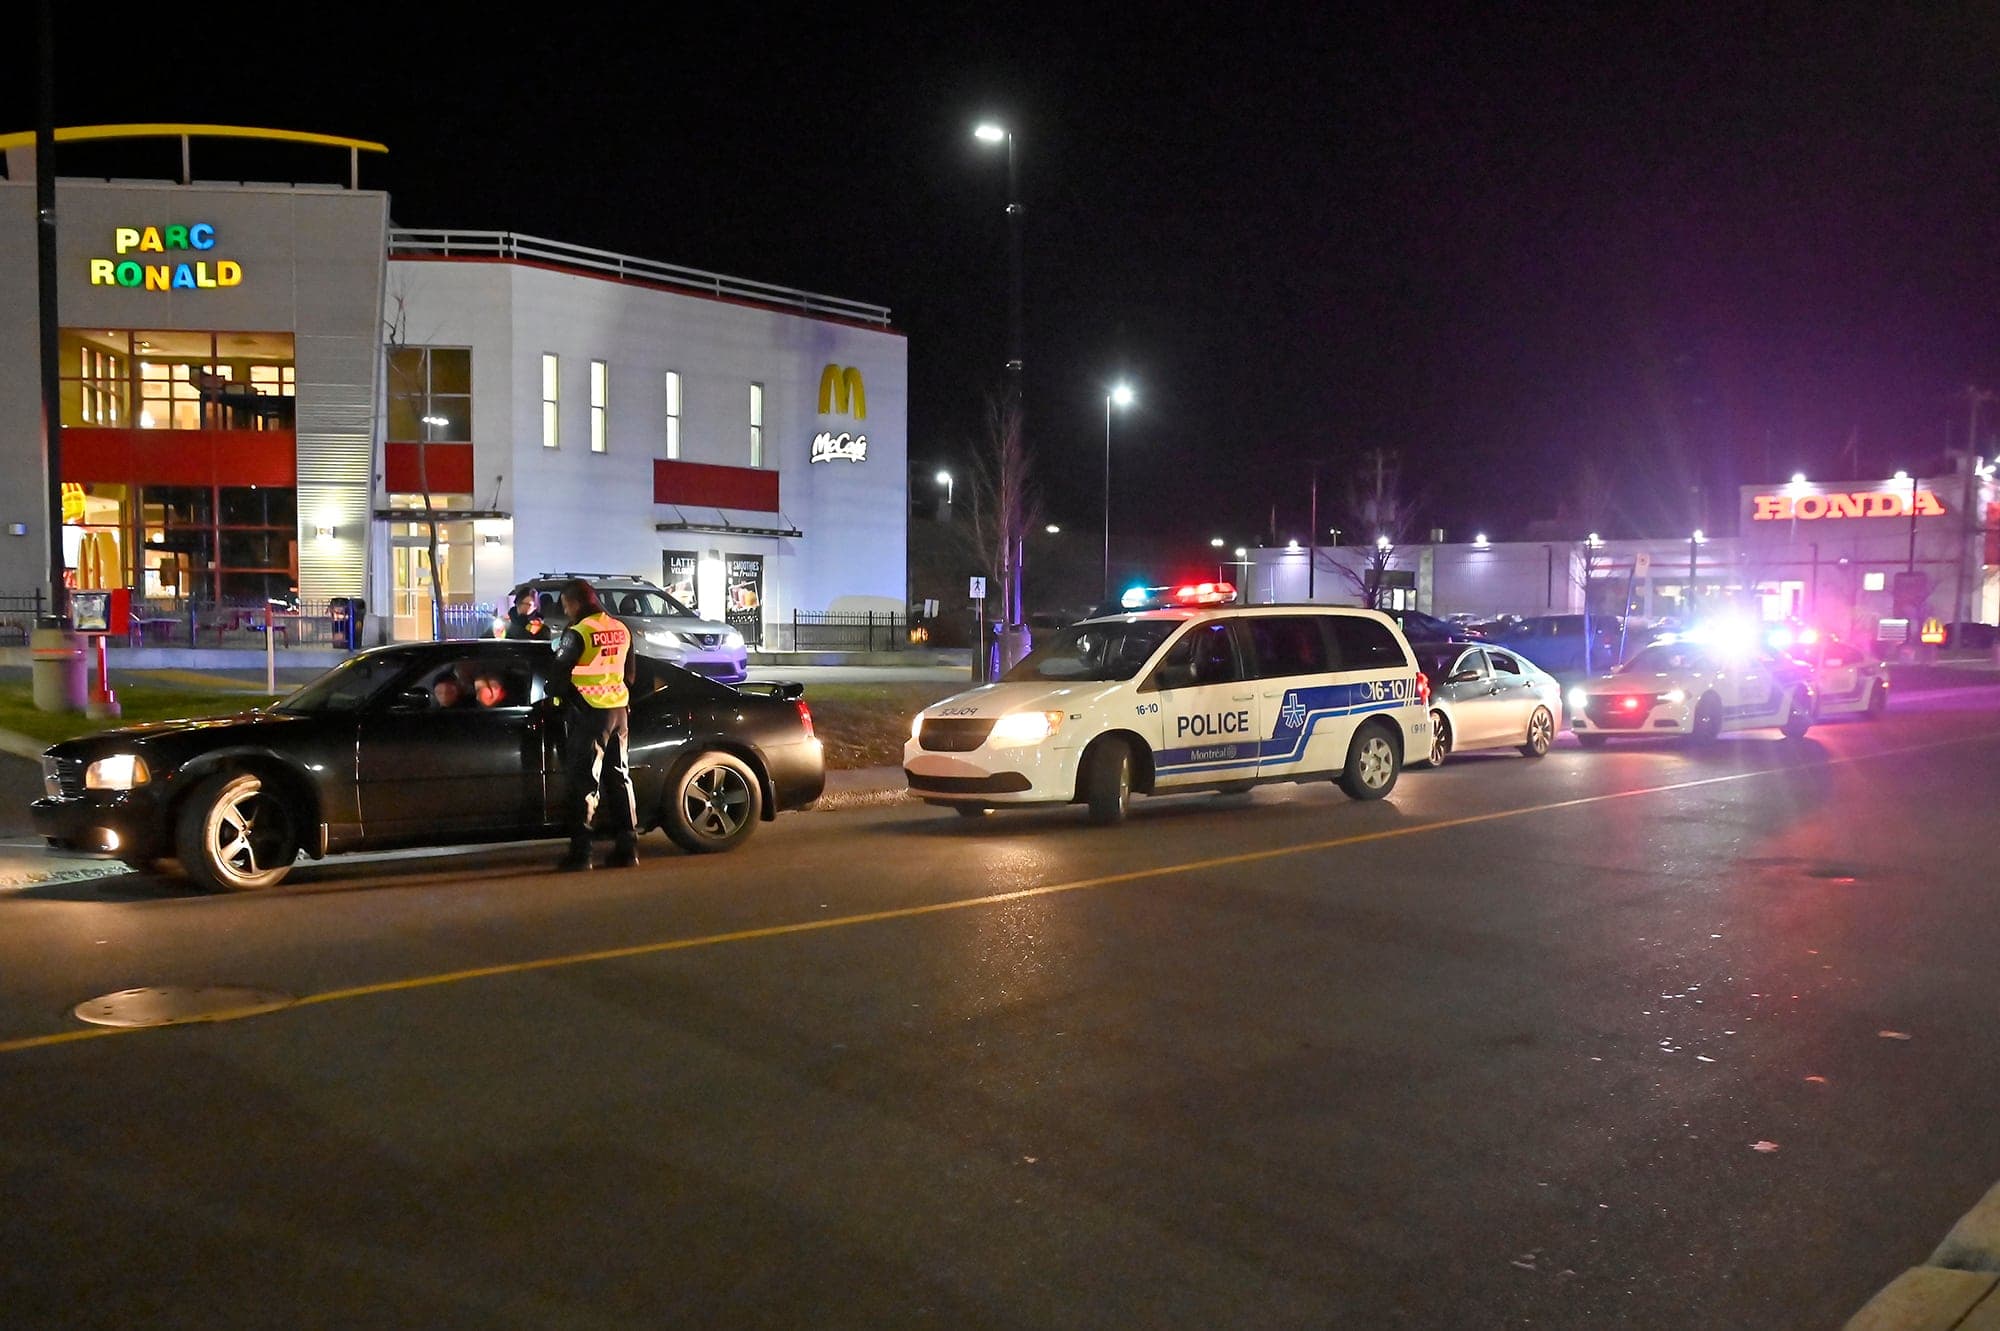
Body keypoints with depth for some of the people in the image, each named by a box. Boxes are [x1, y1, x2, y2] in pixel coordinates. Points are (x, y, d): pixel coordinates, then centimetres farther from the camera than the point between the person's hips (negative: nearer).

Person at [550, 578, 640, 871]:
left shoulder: (578, 633, -13)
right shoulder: (621, 629, 9)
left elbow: (560, 673, -10)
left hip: (588, 712, -6)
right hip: (618, 710, 6)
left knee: (584, 780, -2)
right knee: (619, 777, 11)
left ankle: (580, 852, -2)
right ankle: (627, 846, 11)